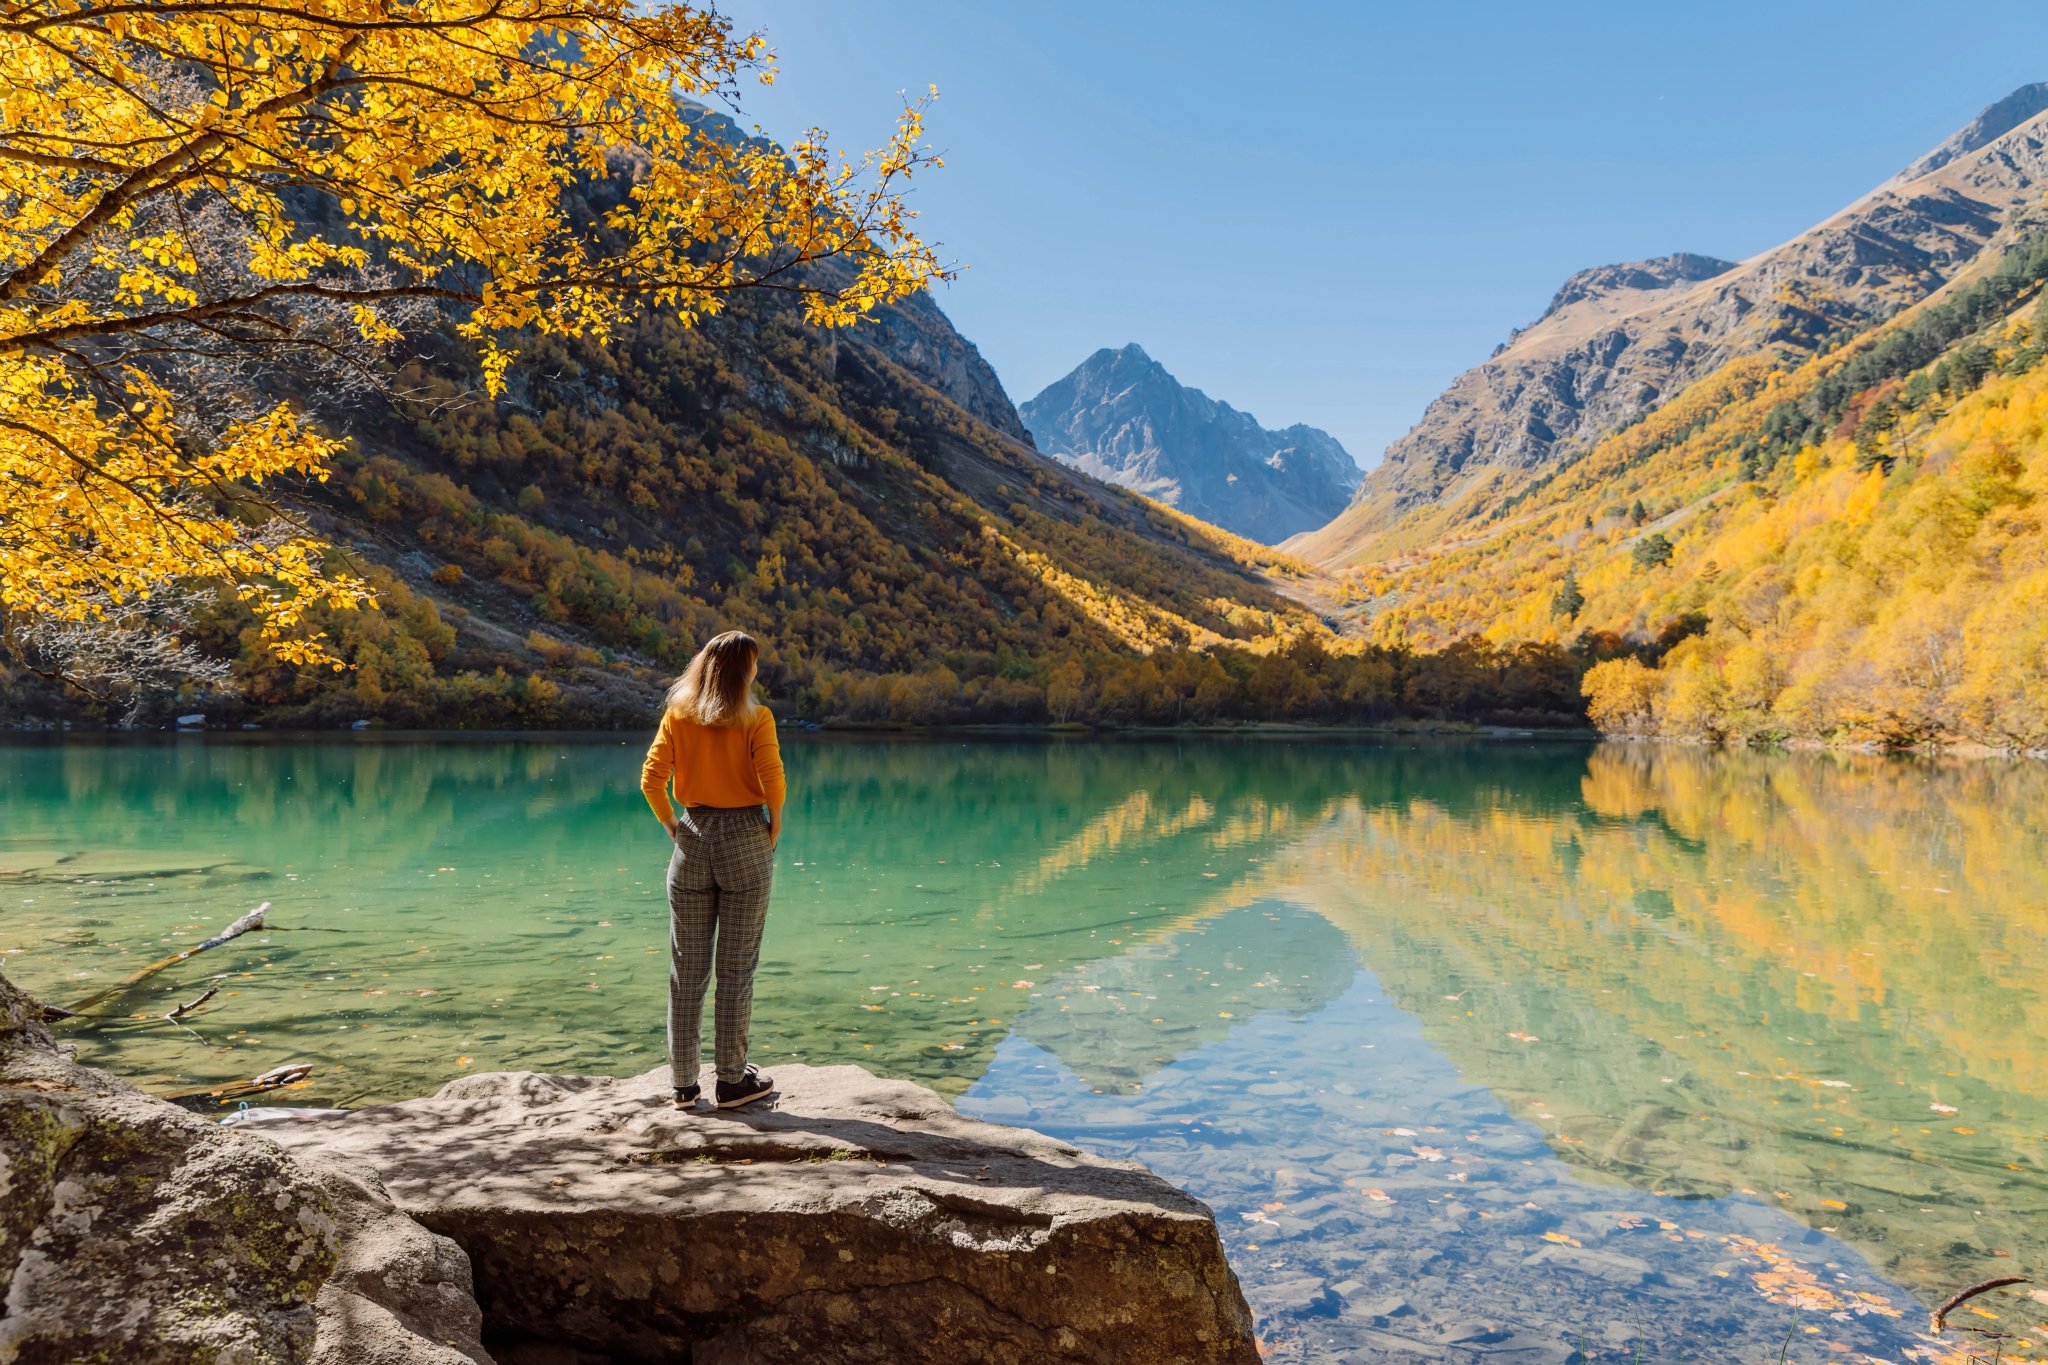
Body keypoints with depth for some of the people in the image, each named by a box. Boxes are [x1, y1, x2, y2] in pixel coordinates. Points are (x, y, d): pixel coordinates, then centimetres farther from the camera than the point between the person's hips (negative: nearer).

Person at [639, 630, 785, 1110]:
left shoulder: (677, 714, 1)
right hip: (745, 841, -3)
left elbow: (651, 779, -5)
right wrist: (774, 828, -2)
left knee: (687, 970, 10)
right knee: (736, 968, 6)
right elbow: (772, 780, -17)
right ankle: (732, 1080, 13)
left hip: (692, 841, 3)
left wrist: (671, 826, 6)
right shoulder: (755, 718, -7)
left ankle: (683, 1084, 17)